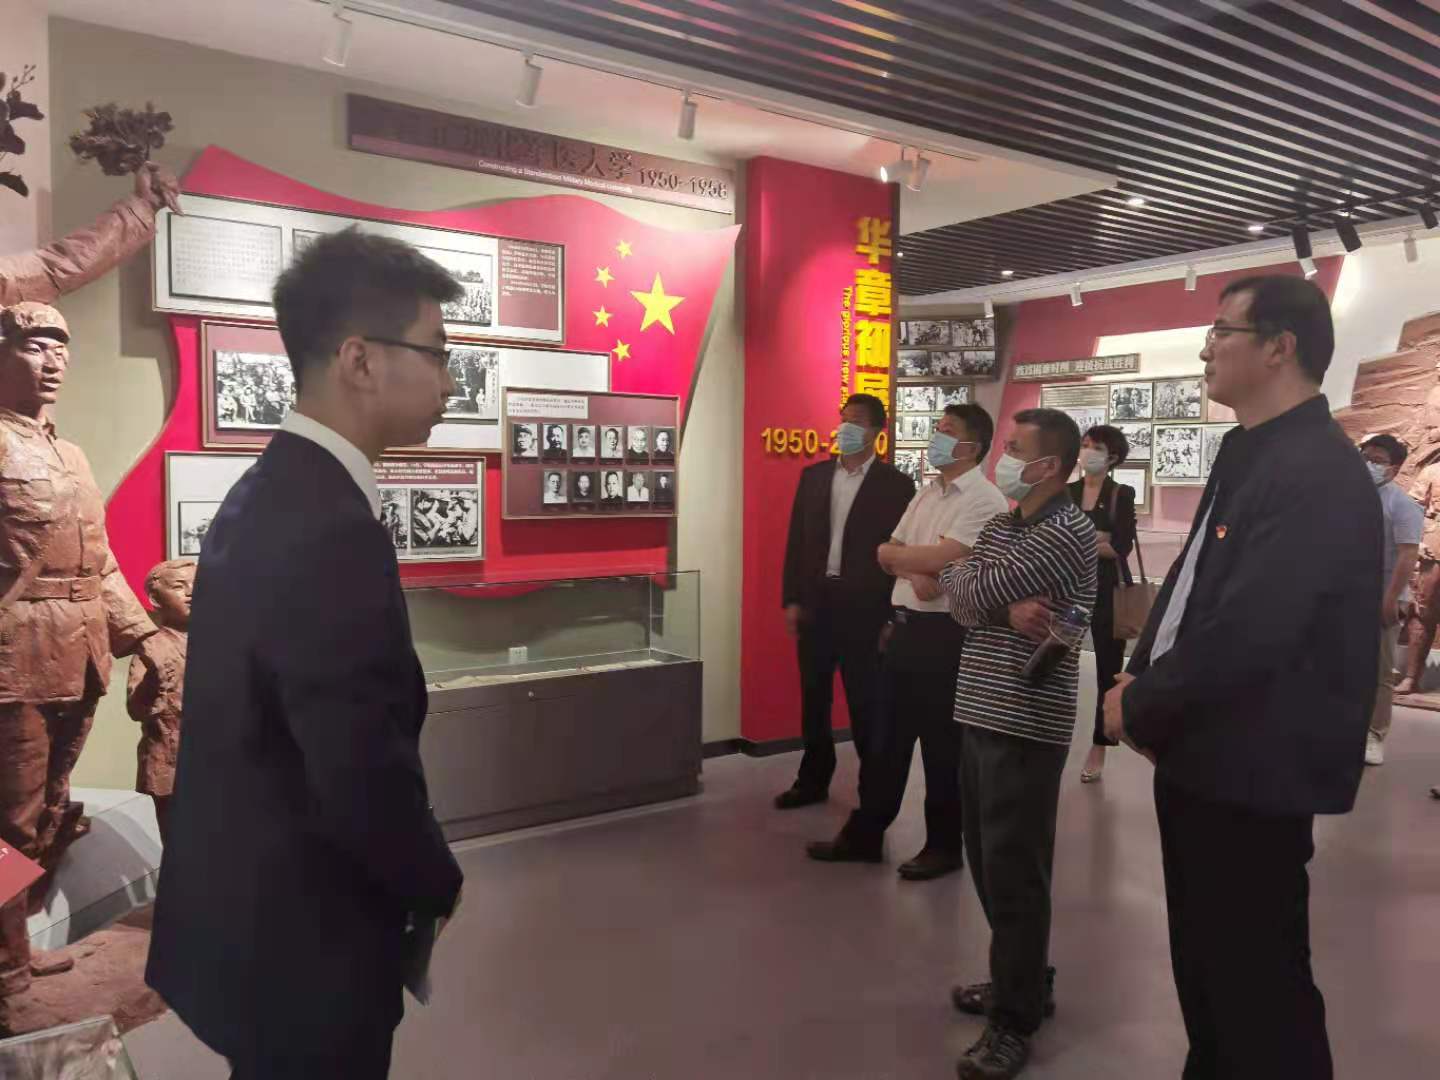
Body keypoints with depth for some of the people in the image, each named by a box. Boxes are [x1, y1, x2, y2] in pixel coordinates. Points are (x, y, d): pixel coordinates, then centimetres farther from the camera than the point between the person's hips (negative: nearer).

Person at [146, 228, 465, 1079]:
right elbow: (367, 777, -28)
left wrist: (412, 875, 10)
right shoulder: (332, 533, -28)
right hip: (299, 944, -9)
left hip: (251, 913, 9)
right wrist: (437, 886, -8)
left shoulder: (271, 493, 3)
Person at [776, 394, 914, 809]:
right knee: (814, 700, 13)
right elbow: (796, 540, 8)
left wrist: (890, 615, -9)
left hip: (863, 608, -4)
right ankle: (813, 781, 28)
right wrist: (791, 599, 3)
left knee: (865, 704, 5)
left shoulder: (896, 484, -4)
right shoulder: (813, 476, 8)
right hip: (815, 603, 4)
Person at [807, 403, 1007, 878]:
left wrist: (897, 554, -3)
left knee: (942, 743, 5)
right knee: (886, 736, 14)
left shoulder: (985, 500, -11)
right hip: (904, 625, 8)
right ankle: (863, 834, 25)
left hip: (947, 633, -8)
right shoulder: (926, 494, 14)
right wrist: (914, 570, -13)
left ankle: (944, 844, 21)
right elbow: (885, 554, 8)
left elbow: (939, 558, -21)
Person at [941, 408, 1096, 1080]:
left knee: (1014, 872, 0)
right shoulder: (1000, 525, 14)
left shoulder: (1069, 532, -14)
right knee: (987, 861, 17)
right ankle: (1021, 981, 34)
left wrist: (977, 590, 2)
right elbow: (956, 596, 1)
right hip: (981, 712, 8)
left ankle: (1016, 1021, 14)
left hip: (1025, 723, -8)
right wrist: (1005, 610, -14)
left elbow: (973, 592, -18)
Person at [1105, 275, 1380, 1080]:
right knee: (1206, 964, 23)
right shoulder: (1252, 456, 12)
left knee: (1259, 979, 6)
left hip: (1254, 775, -9)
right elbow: (1190, 587, 16)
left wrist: (1140, 707, -13)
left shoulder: (1317, 472, -21)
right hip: (1208, 760, 9)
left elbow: (1246, 634, -28)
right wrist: (1141, 679, 0)